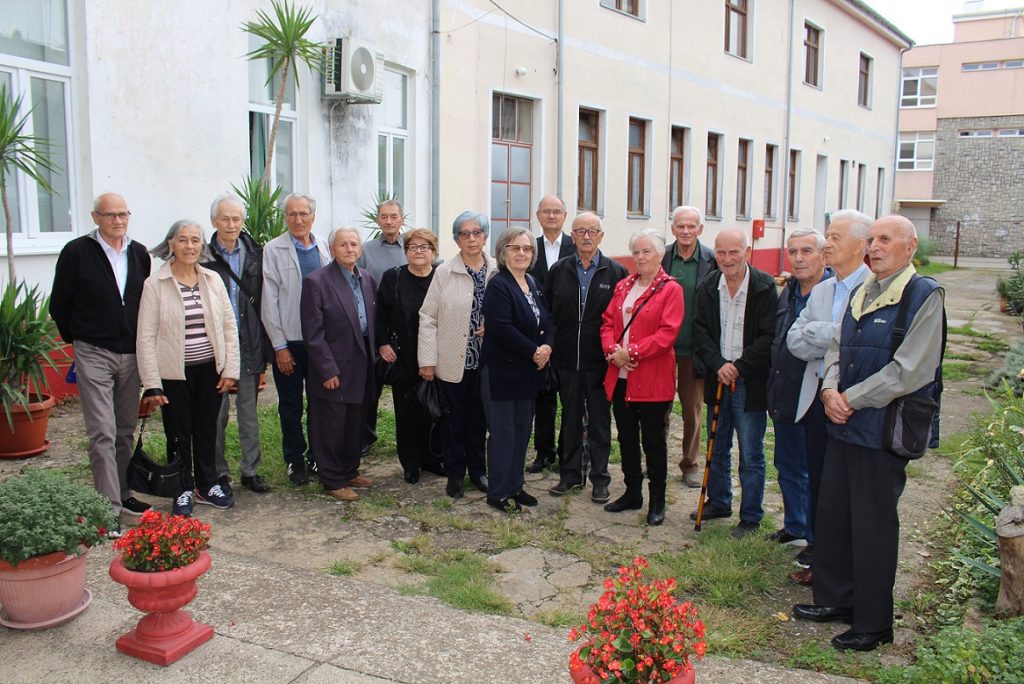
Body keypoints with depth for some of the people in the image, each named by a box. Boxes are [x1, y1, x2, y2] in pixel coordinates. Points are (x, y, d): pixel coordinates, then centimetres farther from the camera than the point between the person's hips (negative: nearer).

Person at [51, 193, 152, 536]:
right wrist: (76, 339, 7)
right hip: (94, 354, -4)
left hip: (131, 354, 5)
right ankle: (109, 508, -4)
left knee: (125, 431, 13)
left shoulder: (139, 254, 7)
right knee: (103, 433, -8)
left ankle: (122, 494, 26)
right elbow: (59, 304, 1)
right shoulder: (77, 252, -6)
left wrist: (141, 342, 11)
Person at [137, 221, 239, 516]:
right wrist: (152, 384, -11)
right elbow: (146, 337, -8)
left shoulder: (212, 279, 2)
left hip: (210, 369, 3)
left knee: (207, 431, 13)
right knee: (179, 434, 9)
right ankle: (183, 492, 24)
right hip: (175, 373, -3)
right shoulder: (155, 284, -7)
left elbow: (229, 326, 5)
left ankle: (207, 486, 30)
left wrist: (230, 369, 0)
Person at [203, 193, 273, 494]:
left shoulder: (255, 255, 6)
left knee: (249, 412, 10)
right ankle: (218, 473, 20)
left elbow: (262, 303, 5)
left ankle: (250, 470, 22)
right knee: (216, 413, 7)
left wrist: (264, 348, 2)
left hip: (248, 345, 3)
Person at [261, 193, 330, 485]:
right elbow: (269, 301, -6)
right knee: (291, 406, 9)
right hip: (289, 341, -3)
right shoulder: (273, 250, -4)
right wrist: (280, 346, -8)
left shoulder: (324, 249, 6)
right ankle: (295, 461, 22)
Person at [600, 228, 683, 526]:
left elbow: (668, 332, -15)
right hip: (620, 376, 6)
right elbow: (608, 322, 11)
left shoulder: (670, 289, -7)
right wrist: (612, 350, -8)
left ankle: (657, 500, 19)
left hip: (652, 379, -6)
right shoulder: (623, 286, 12)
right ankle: (632, 493, 29)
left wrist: (632, 353, -19)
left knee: (653, 440, 5)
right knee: (627, 439, 14)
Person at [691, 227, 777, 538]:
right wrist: (718, 365, -13)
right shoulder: (708, 288, 4)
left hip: (751, 383, -5)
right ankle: (718, 502, 35)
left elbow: (769, 337, -12)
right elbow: (701, 332, 1)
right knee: (718, 449, 18)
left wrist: (739, 367, -16)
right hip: (718, 380, 5)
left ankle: (750, 516, 17)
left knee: (751, 456, 3)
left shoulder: (765, 287, -10)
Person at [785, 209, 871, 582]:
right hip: (818, 397, 7)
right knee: (818, 480, 15)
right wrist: (835, 338, -12)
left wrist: (818, 334, -14)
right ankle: (817, 554, 29)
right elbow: (794, 340, 4)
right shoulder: (820, 291, 13)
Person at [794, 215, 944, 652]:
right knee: (831, 514, 14)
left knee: (873, 525, 3)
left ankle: (873, 624, 19)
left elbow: (909, 371, -18)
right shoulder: (862, 293, 11)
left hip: (884, 429, -7)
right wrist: (830, 389, -4)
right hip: (843, 423, 7)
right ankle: (834, 599, 32)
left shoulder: (924, 296, -12)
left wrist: (850, 399, -14)